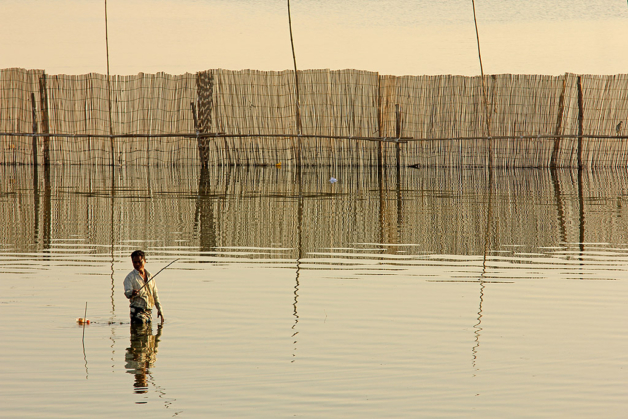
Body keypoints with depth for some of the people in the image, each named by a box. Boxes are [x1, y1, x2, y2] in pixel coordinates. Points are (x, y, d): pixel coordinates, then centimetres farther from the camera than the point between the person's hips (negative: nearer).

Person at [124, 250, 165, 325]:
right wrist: (132, 293, -41)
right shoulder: (130, 277, -3)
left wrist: (160, 309, 17)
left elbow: (155, 294, 21)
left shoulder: (149, 276, 15)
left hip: (149, 311, 6)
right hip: (138, 311, -6)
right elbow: (127, 293, -17)